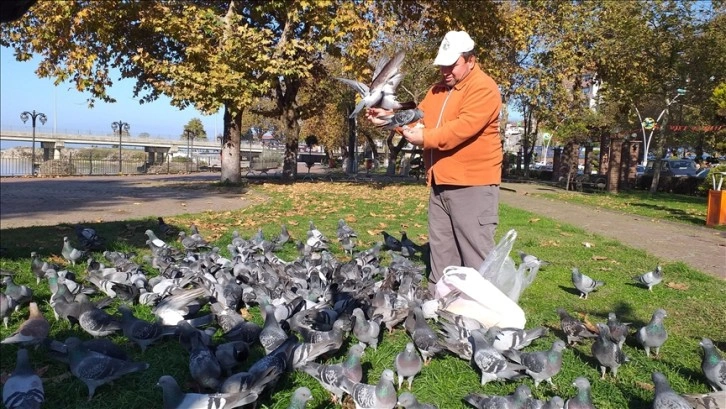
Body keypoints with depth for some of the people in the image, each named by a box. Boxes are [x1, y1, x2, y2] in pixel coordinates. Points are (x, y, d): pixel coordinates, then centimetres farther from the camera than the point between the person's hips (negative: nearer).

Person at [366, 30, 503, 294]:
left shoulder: (483, 88, -10)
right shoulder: (439, 89, 18)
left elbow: (464, 126, -23)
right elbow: (419, 116, 13)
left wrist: (426, 138, -24)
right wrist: (389, 118, -2)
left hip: (473, 184, -9)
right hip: (441, 183, 9)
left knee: (475, 252, -5)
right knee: (441, 249, 15)